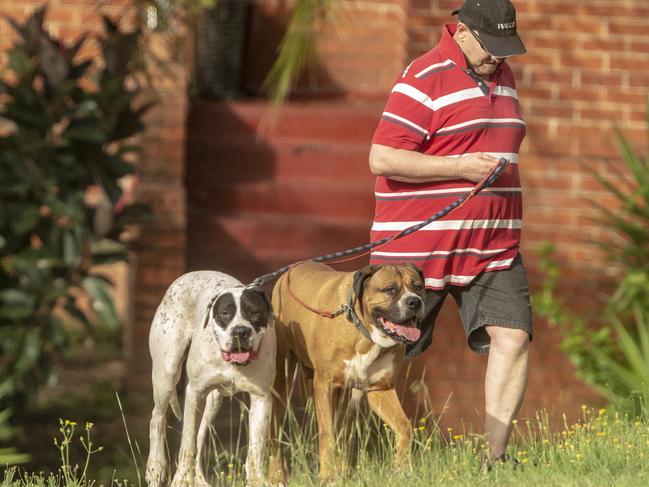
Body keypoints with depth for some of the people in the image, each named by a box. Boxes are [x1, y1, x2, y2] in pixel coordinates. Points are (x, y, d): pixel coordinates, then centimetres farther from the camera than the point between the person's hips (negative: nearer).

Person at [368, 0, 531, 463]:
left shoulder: (502, 75, 14)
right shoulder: (423, 80, -11)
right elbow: (382, 159, -18)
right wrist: (461, 168, -19)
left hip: (493, 249, 6)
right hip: (418, 248, -6)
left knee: (512, 337, -10)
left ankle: (495, 457, -7)